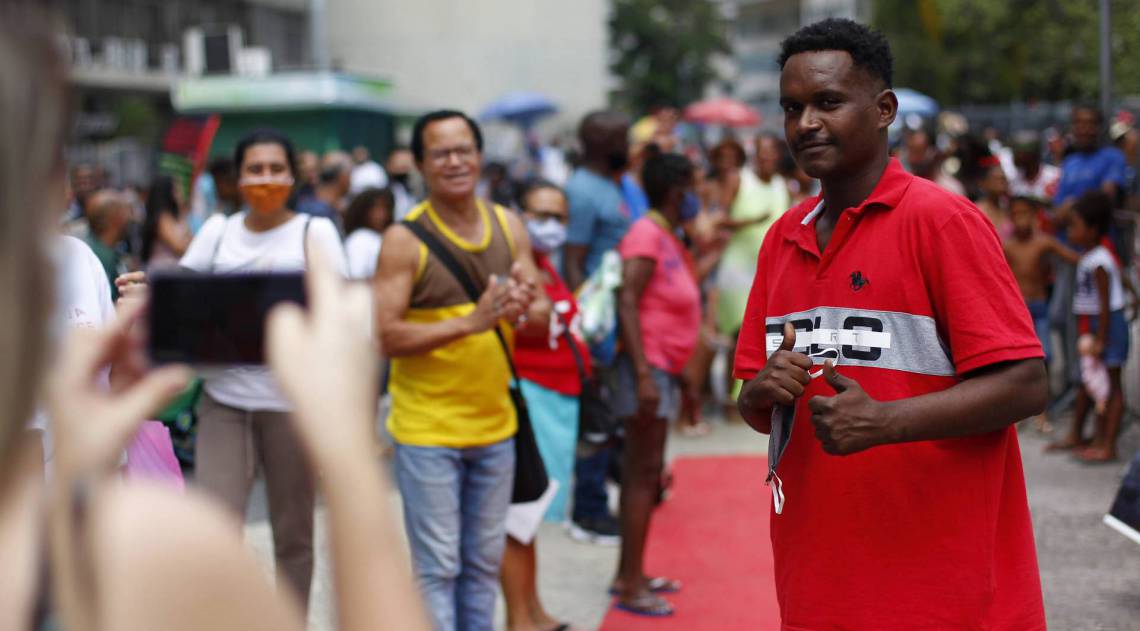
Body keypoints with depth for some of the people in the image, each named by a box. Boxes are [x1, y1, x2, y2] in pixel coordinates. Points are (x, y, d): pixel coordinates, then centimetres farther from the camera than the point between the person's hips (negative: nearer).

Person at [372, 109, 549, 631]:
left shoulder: (508, 226, 4)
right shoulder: (404, 240, -10)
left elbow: (542, 317, 5)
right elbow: (385, 336, -17)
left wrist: (524, 310, -19)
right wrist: (470, 321, -26)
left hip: (495, 424, 5)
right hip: (427, 429, -5)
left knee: (485, 562, 14)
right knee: (437, 568, 1)